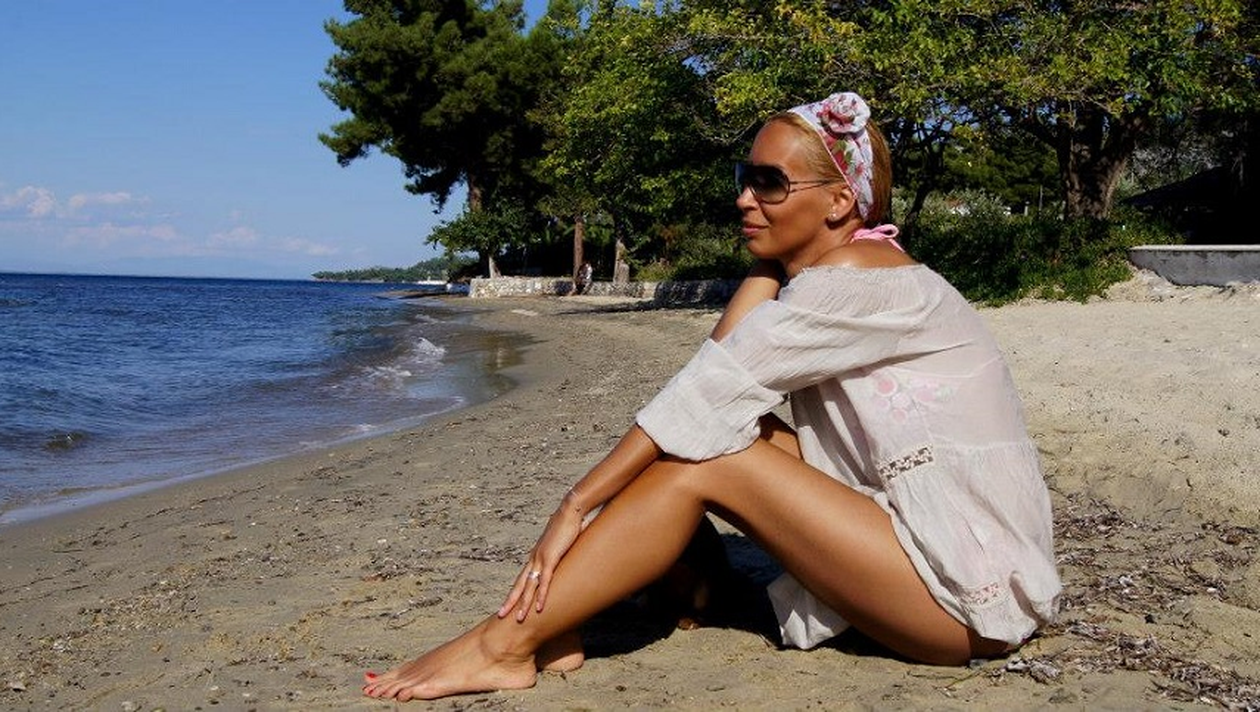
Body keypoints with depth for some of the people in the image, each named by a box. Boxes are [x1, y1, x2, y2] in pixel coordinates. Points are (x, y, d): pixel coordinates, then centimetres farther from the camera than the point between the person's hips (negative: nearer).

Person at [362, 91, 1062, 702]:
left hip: (977, 592, -9)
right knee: (717, 433, -2)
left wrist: (577, 504, -19)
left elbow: (711, 393, -21)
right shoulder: (795, 284, 12)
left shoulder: (858, 275, -17)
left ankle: (506, 643, -11)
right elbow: (716, 389, 2)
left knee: (701, 457, -17)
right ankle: (551, 617, -1)